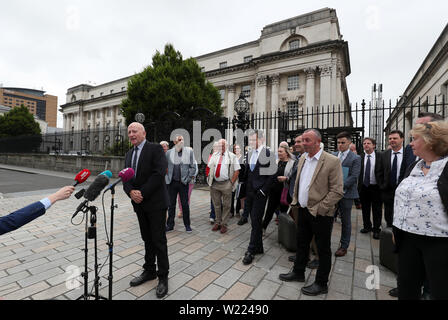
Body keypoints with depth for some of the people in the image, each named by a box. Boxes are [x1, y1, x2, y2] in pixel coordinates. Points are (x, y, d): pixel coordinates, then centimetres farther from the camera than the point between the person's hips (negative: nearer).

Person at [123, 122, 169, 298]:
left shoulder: (156, 149, -10)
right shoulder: (129, 154, 13)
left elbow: (159, 174, -20)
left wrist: (142, 193, -17)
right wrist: (131, 192, -10)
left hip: (155, 203, -6)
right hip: (139, 204, 7)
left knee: (159, 240, 2)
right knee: (147, 239, 17)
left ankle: (163, 277, 17)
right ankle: (149, 271, 33)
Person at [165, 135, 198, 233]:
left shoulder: (189, 151, 0)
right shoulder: (169, 153, 4)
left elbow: (193, 166, 1)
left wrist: (189, 178, -4)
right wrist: (166, 179, 2)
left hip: (183, 182, -1)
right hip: (171, 182, 2)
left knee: (185, 204, 5)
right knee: (171, 204, 11)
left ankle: (187, 225, 20)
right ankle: (170, 225, 25)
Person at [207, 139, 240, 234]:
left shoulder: (232, 156, 0)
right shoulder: (214, 156, 12)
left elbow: (237, 171, -4)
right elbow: (209, 168, 17)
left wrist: (231, 182, -8)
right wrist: (210, 179, 6)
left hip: (226, 184, -3)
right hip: (214, 184, 4)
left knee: (226, 205, 3)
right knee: (216, 204, 12)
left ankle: (224, 224, 16)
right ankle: (217, 222, 26)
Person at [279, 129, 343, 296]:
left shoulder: (332, 161, -16)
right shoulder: (302, 159, 7)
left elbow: (337, 191, -17)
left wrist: (319, 208, -18)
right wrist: (295, 201, 9)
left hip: (321, 214, -6)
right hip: (303, 210, 7)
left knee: (323, 249, 12)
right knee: (301, 244, 21)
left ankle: (321, 284, 31)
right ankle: (298, 273, 41)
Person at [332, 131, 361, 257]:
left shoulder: (355, 158, -4)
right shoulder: (333, 155, 8)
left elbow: (353, 177, -12)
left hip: (346, 193, -3)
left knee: (346, 221, 10)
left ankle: (344, 246, 24)